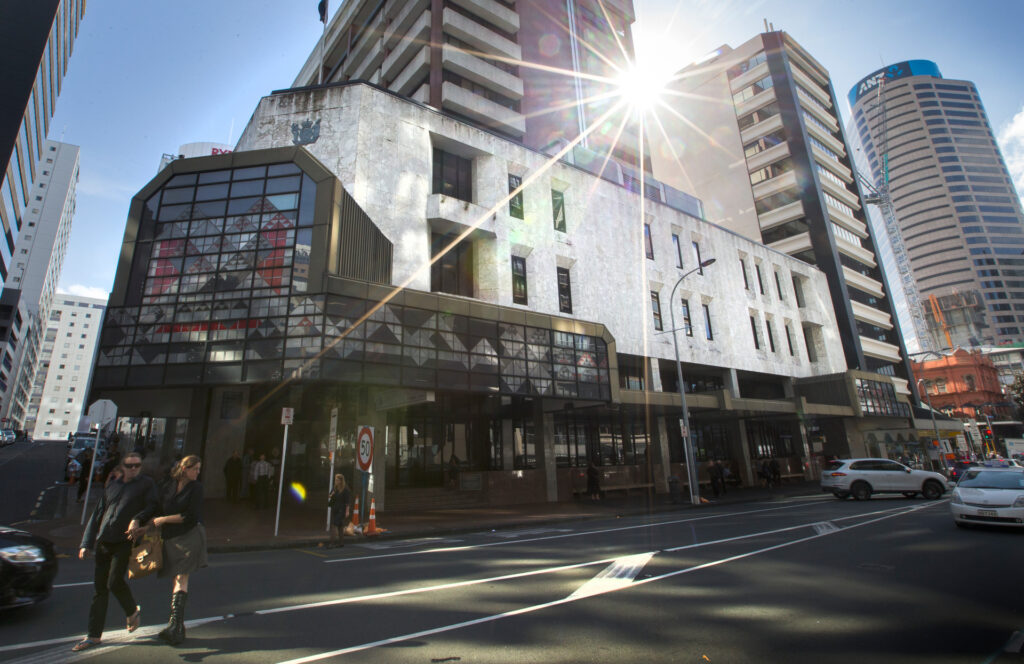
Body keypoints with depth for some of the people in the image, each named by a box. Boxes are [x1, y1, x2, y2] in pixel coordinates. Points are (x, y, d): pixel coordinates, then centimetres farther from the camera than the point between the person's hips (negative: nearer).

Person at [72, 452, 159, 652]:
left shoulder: (146, 484, 2)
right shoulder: (112, 486, 17)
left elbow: (153, 505, -8)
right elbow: (97, 515, 19)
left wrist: (138, 519, -25)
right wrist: (86, 543, 13)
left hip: (125, 541, -5)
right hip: (103, 542, 5)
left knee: (115, 582, -10)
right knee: (99, 587, 8)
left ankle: (133, 611, 18)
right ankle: (94, 635, 17)